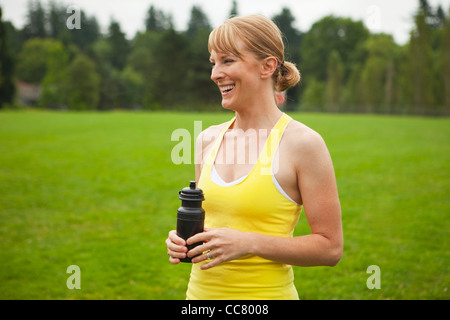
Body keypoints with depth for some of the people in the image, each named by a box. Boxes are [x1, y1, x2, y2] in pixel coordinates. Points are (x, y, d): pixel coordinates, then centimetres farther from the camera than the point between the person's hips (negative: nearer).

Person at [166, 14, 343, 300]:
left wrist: (248, 243, -21)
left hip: (265, 292, -5)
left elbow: (330, 247, -13)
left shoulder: (302, 143, -13)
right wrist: (183, 240, -6)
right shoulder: (208, 139, 2)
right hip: (200, 290, 5)